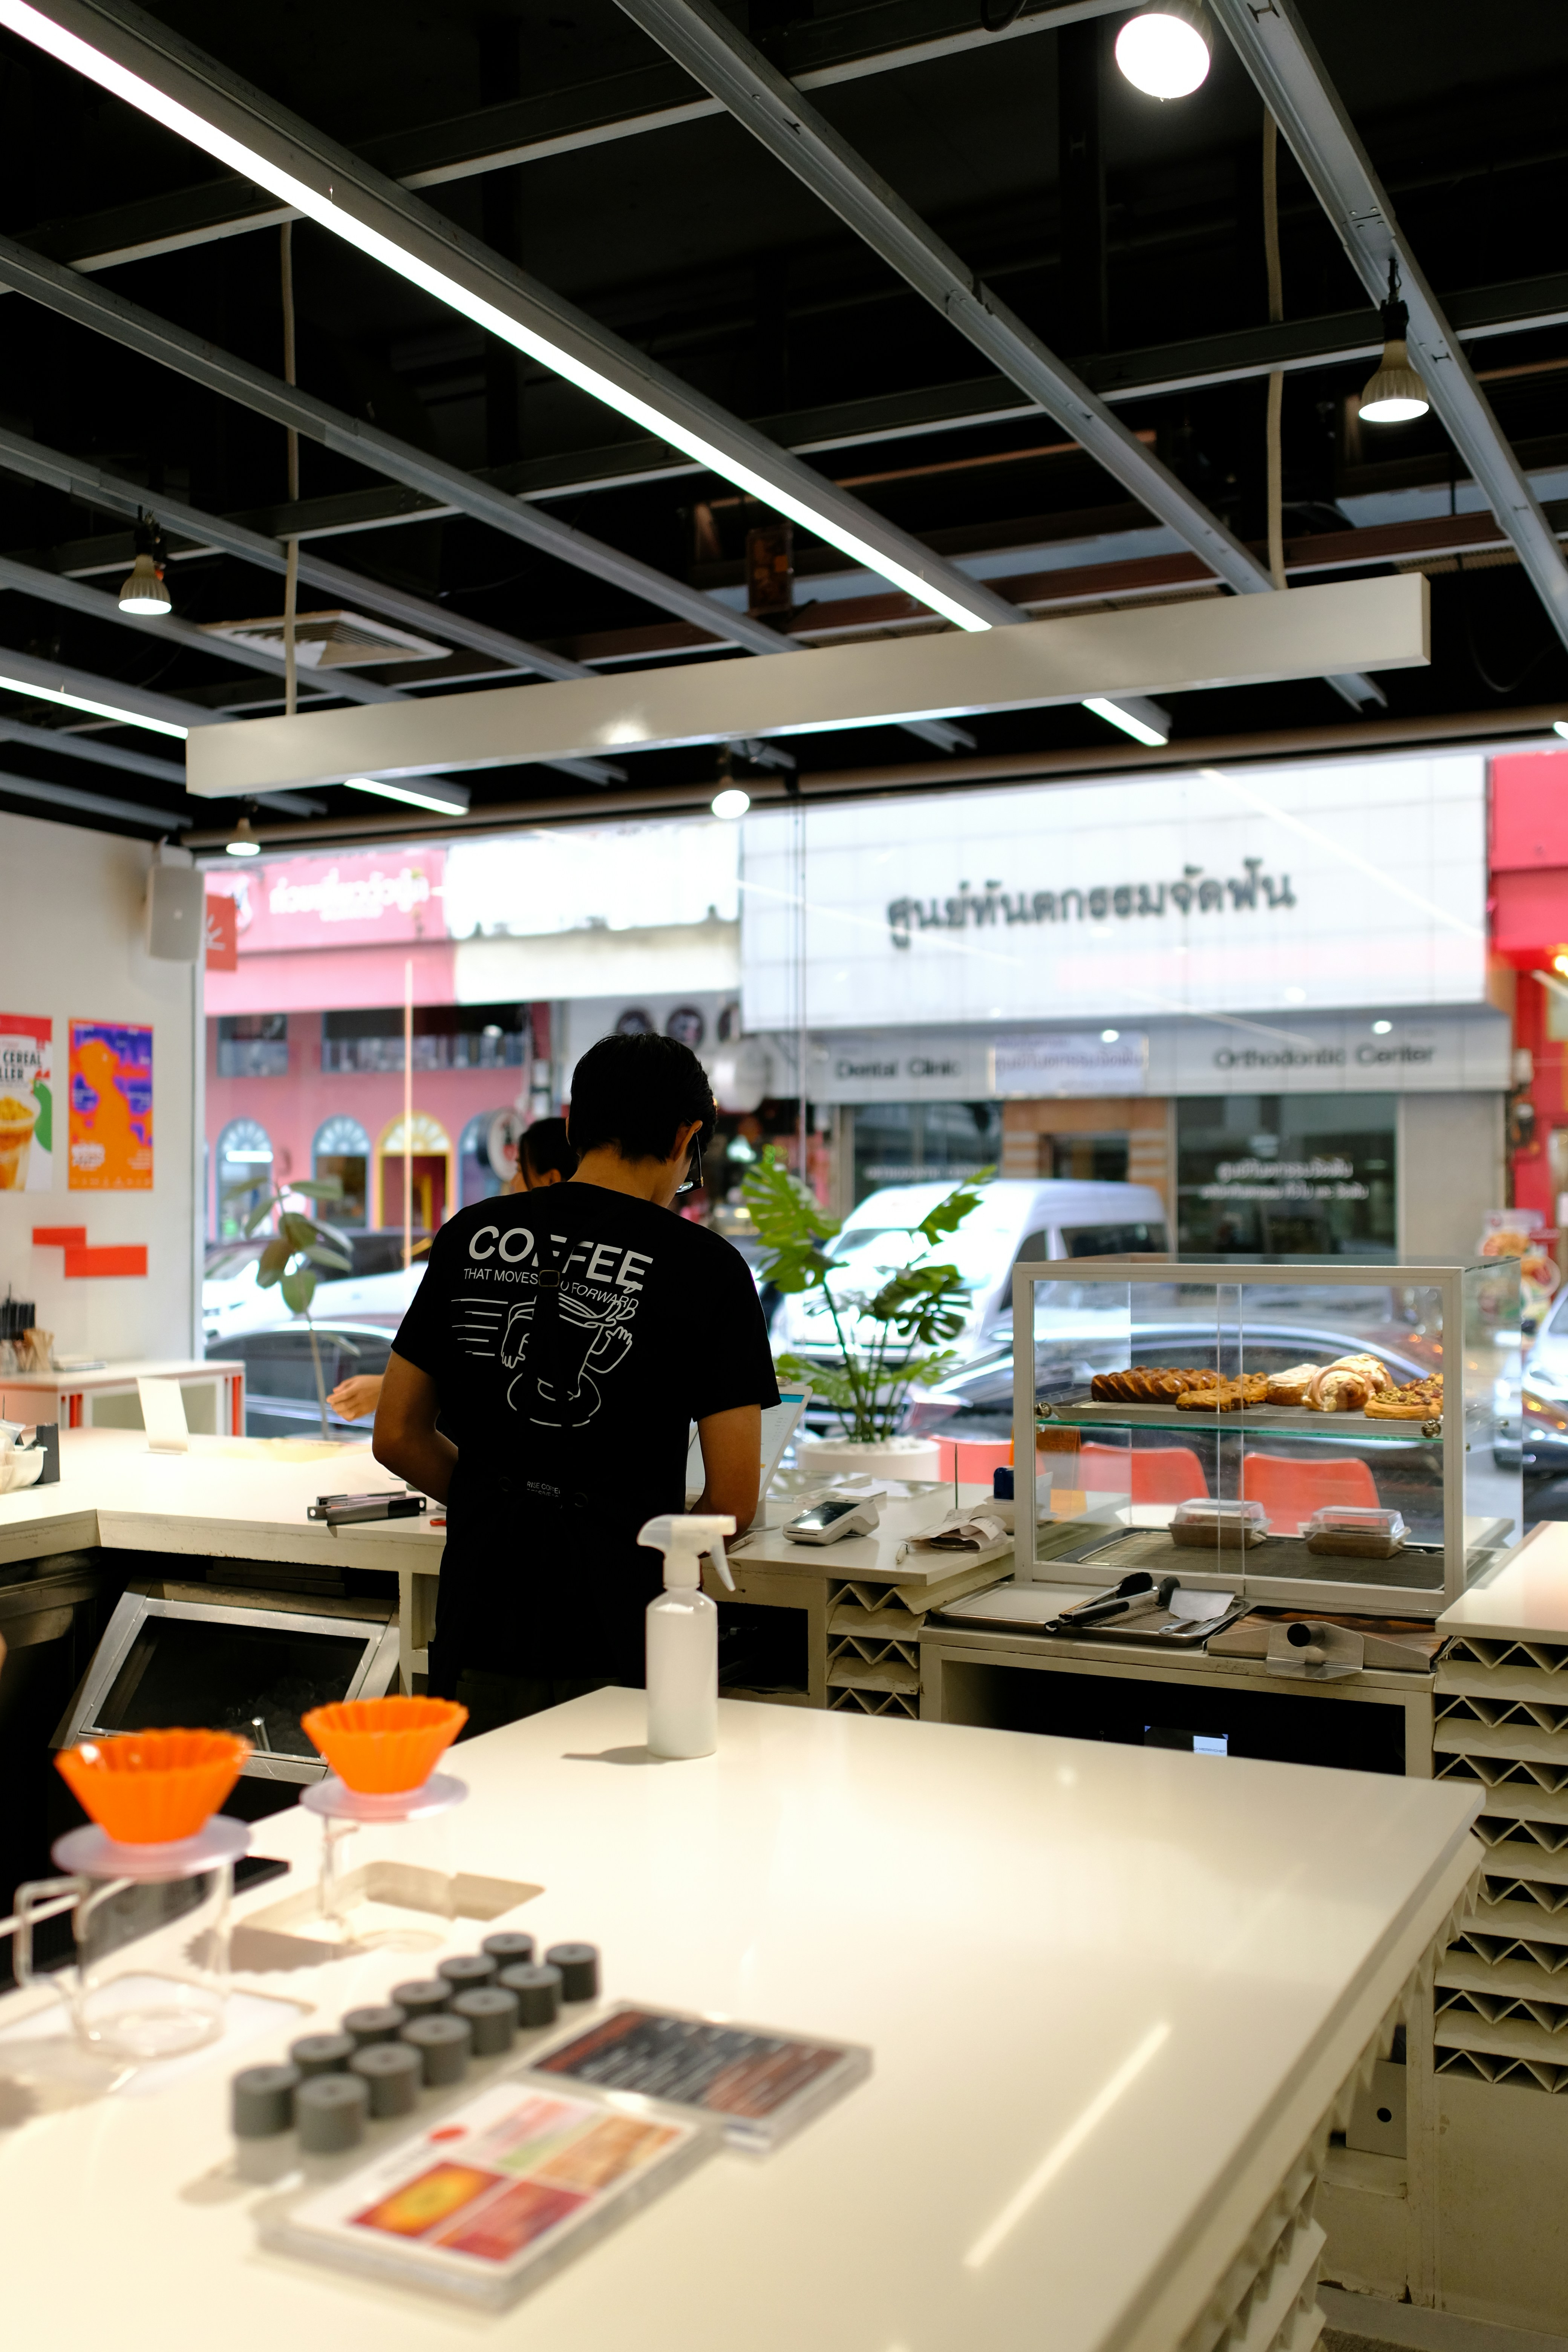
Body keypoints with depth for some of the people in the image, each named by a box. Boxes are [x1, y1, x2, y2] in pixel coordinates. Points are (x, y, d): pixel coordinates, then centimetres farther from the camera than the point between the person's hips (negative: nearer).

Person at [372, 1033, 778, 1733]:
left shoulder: (473, 1235, 4)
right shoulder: (705, 1265, -6)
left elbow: (398, 1438, 9)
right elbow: (734, 1499, -6)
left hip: (481, 1626, 3)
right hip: (618, 1645, -3)